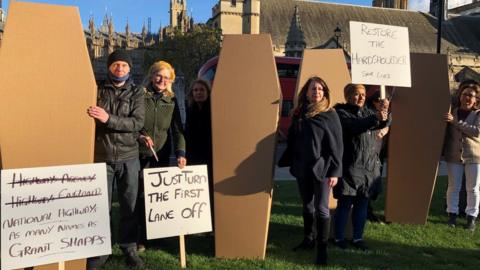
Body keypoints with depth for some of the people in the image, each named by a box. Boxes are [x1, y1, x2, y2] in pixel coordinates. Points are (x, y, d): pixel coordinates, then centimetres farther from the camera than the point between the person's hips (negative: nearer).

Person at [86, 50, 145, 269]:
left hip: (128, 157, 0)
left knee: (129, 206, 7)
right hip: (102, 157, 0)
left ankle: (129, 249, 21)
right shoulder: (99, 91, 5)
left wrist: (108, 119, -21)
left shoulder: (136, 93, 4)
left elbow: (137, 122, -11)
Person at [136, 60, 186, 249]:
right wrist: (139, 135, -18)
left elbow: (177, 129, 2)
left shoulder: (171, 101, 7)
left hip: (162, 156, 3)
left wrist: (180, 152, -12)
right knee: (141, 196, 0)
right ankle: (140, 238, 13)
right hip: (140, 155, -3)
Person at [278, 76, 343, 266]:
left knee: (321, 208, 0)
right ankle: (309, 240, 32)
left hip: (321, 168, -4)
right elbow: (291, 141, 14)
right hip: (302, 168, 5)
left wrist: (334, 171, -13)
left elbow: (336, 145, -8)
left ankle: (322, 248, 9)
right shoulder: (299, 113, 7)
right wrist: (286, 163, 12)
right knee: (307, 206, 16)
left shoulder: (330, 115, -5)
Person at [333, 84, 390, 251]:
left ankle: (358, 238, 21)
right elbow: (354, 126, -22)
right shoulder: (341, 112, -3)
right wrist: (375, 118, -34)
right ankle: (339, 238, 12)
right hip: (349, 167, -6)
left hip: (369, 166, 6)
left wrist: (384, 116, -21)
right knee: (345, 204, 0)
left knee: (362, 205, 10)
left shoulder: (368, 112, 15)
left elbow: (382, 123, 0)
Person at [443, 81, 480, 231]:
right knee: (453, 187, 6)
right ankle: (452, 214, 18)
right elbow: (446, 134, 11)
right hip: (454, 156, 2)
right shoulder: (452, 113, 5)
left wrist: (455, 122, -24)